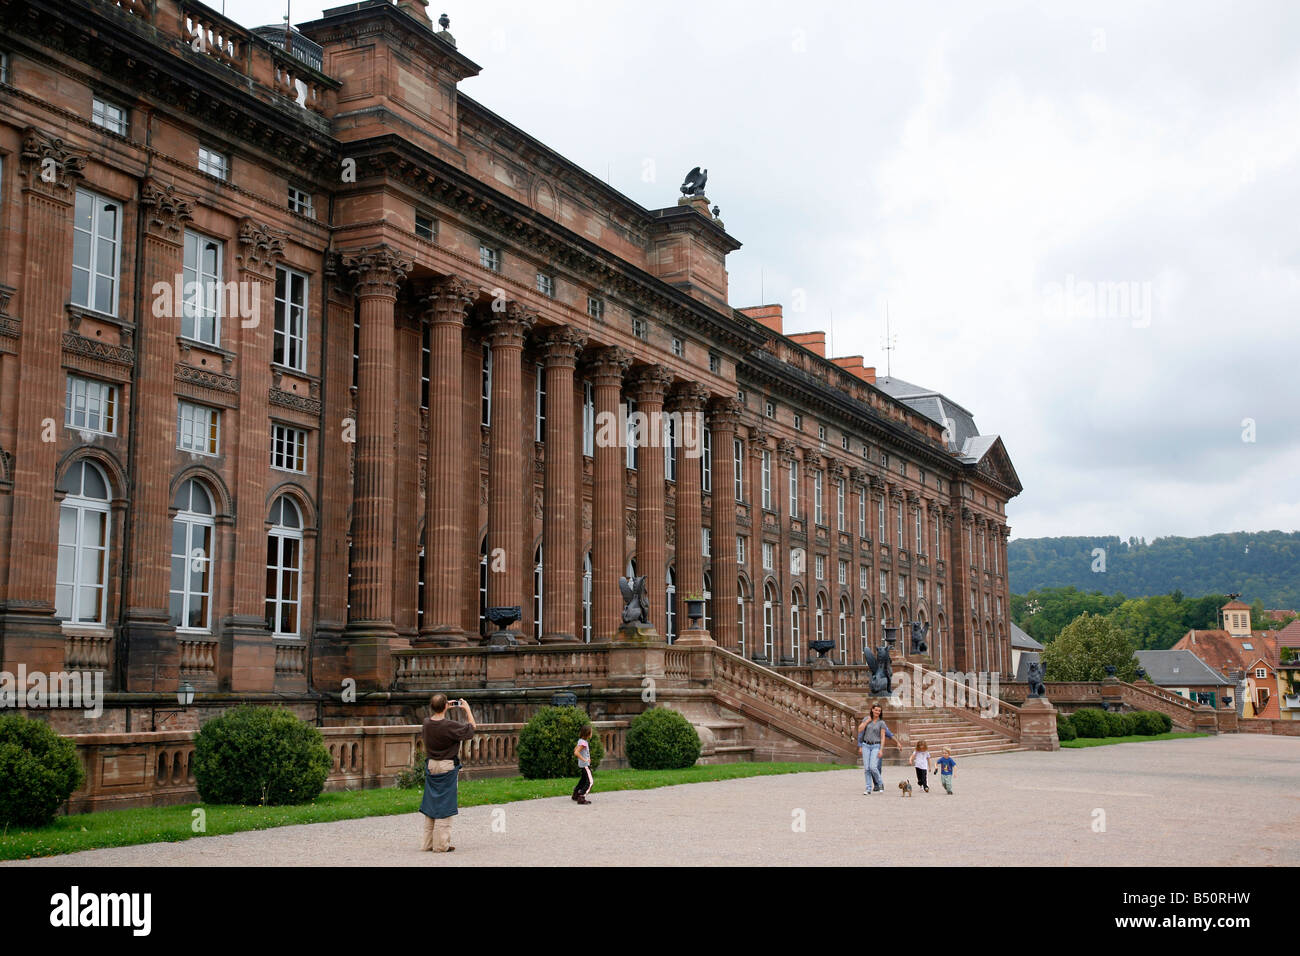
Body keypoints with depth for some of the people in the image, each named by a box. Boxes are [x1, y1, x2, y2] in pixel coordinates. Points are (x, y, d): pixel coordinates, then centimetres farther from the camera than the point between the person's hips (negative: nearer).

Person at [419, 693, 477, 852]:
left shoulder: (427, 723, -3)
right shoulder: (450, 725, -20)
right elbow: (472, 727, -6)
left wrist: (444, 709, 22)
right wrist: (467, 709, 5)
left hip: (431, 766, 6)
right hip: (447, 768, -6)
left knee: (431, 803, 13)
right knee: (444, 805, 0)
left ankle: (428, 843, 19)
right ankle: (441, 844, 2)